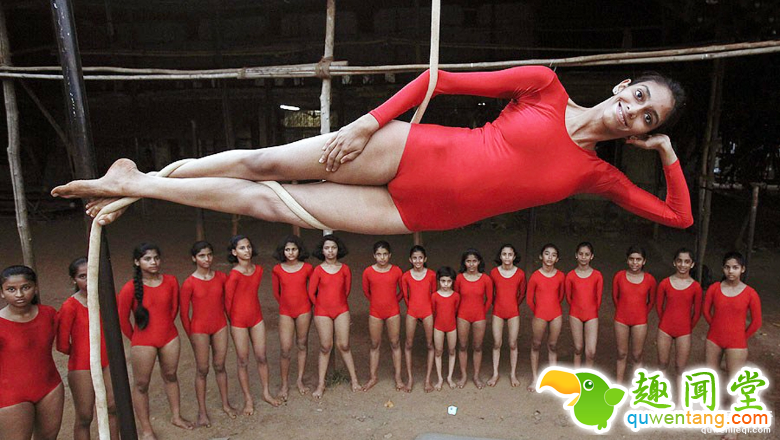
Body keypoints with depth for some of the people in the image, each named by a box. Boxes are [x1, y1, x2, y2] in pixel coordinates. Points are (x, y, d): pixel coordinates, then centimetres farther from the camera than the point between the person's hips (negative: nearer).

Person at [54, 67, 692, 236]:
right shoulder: (546, 87, 2)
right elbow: (443, 79, -1)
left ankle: (134, 187, 16)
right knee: (263, 165, -5)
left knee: (269, 204, -1)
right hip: (410, 153, -1)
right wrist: (372, 121, -10)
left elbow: (679, 216, 13)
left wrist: (668, 152, 2)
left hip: (421, 216, 1)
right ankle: (133, 183, 20)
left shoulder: (598, 176, 9)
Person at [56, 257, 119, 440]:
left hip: (107, 362, 5)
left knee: (112, 407, 16)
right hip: (82, 367, -5)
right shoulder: (70, 306, -18)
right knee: (84, 417, 6)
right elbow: (62, 345, -12)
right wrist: (78, 352, 4)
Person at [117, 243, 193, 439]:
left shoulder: (171, 281, -7)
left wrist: (165, 327, 11)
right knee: (141, 385, 9)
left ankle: (176, 416, 37)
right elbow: (122, 319, -6)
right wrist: (136, 338, 4)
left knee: (170, 376, 19)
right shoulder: (130, 288, -17)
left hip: (169, 338, 3)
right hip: (143, 343, -3)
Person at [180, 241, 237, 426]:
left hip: (220, 326, 3)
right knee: (202, 370, 8)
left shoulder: (221, 277, -4)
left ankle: (226, 403, 31)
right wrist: (191, 335, -1)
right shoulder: (189, 283, -15)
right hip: (200, 329, -3)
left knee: (220, 367, 15)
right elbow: (184, 313, -7)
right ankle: (202, 411, 23)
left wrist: (230, 320, 10)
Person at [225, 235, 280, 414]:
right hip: (239, 321, -5)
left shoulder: (258, 270, -1)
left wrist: (254, 311, 11)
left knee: (262, 357, 12)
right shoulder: (234, 275, -19)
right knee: (243, 361, 7)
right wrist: (233, 320, 1)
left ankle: (266, 393, 28)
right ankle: (248, 399, 21)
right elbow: (228, 300, -10)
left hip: (256, 317, 5)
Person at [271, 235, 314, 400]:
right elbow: (276, 293, 8)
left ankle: (300, 380, 26)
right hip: (285, 312, 0)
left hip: (303, 310, 0)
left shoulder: (307, 268, -5)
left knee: (302, 345, 10)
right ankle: (284, 384, 12)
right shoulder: (277, 270, -4)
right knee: (285, 349, -3)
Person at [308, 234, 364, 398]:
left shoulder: (345, 269, -1)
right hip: (322, 312, -1)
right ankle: (321, 384, 13)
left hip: (341, 310, 1)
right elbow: (311, 292, 1)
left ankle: (354, 379, 14)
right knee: (325, 347, 2)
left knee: (344, 345, 2)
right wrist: (321, 305, 10)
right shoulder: (318, 270, -6)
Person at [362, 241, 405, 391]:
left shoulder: (396, 271, -6)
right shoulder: (368, 272, -6)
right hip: (375, 312, 1)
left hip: (393, 312, 0)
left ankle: (398, 377, 14)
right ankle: (373, 377, 20)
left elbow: (402, 290, 8)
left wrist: (393, 301, 6)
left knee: (395, 344, 6)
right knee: (374, 345, 9)